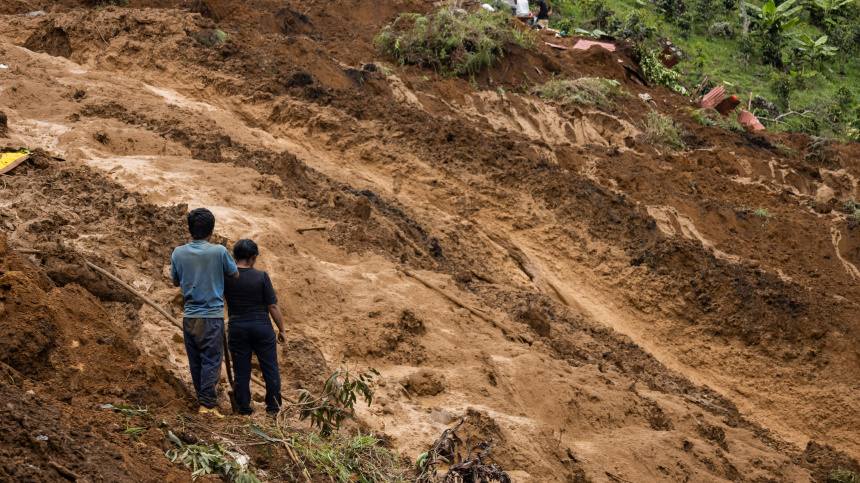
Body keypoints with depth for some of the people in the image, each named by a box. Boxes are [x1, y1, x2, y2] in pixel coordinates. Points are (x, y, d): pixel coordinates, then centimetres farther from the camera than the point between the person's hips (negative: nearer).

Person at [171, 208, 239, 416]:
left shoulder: (178, 253, 0)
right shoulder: (219, 252, -10)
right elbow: (235, 275, 7)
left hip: (189, 317, 4)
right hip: (212, 316, -4)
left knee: (196, 362, 12)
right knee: (211, 361, -1)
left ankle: (202, 399, 20)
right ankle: (208, 403, -5)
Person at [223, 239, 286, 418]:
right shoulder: (261, 276, -10)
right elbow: (273, 306, -8)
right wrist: (281, 329, 2)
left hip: (237, 328, 2)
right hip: (262, 326, -1)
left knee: (241, 372, 9)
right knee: (270, 369, 9)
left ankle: (244, 410, 12)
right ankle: (272, 408, 12)